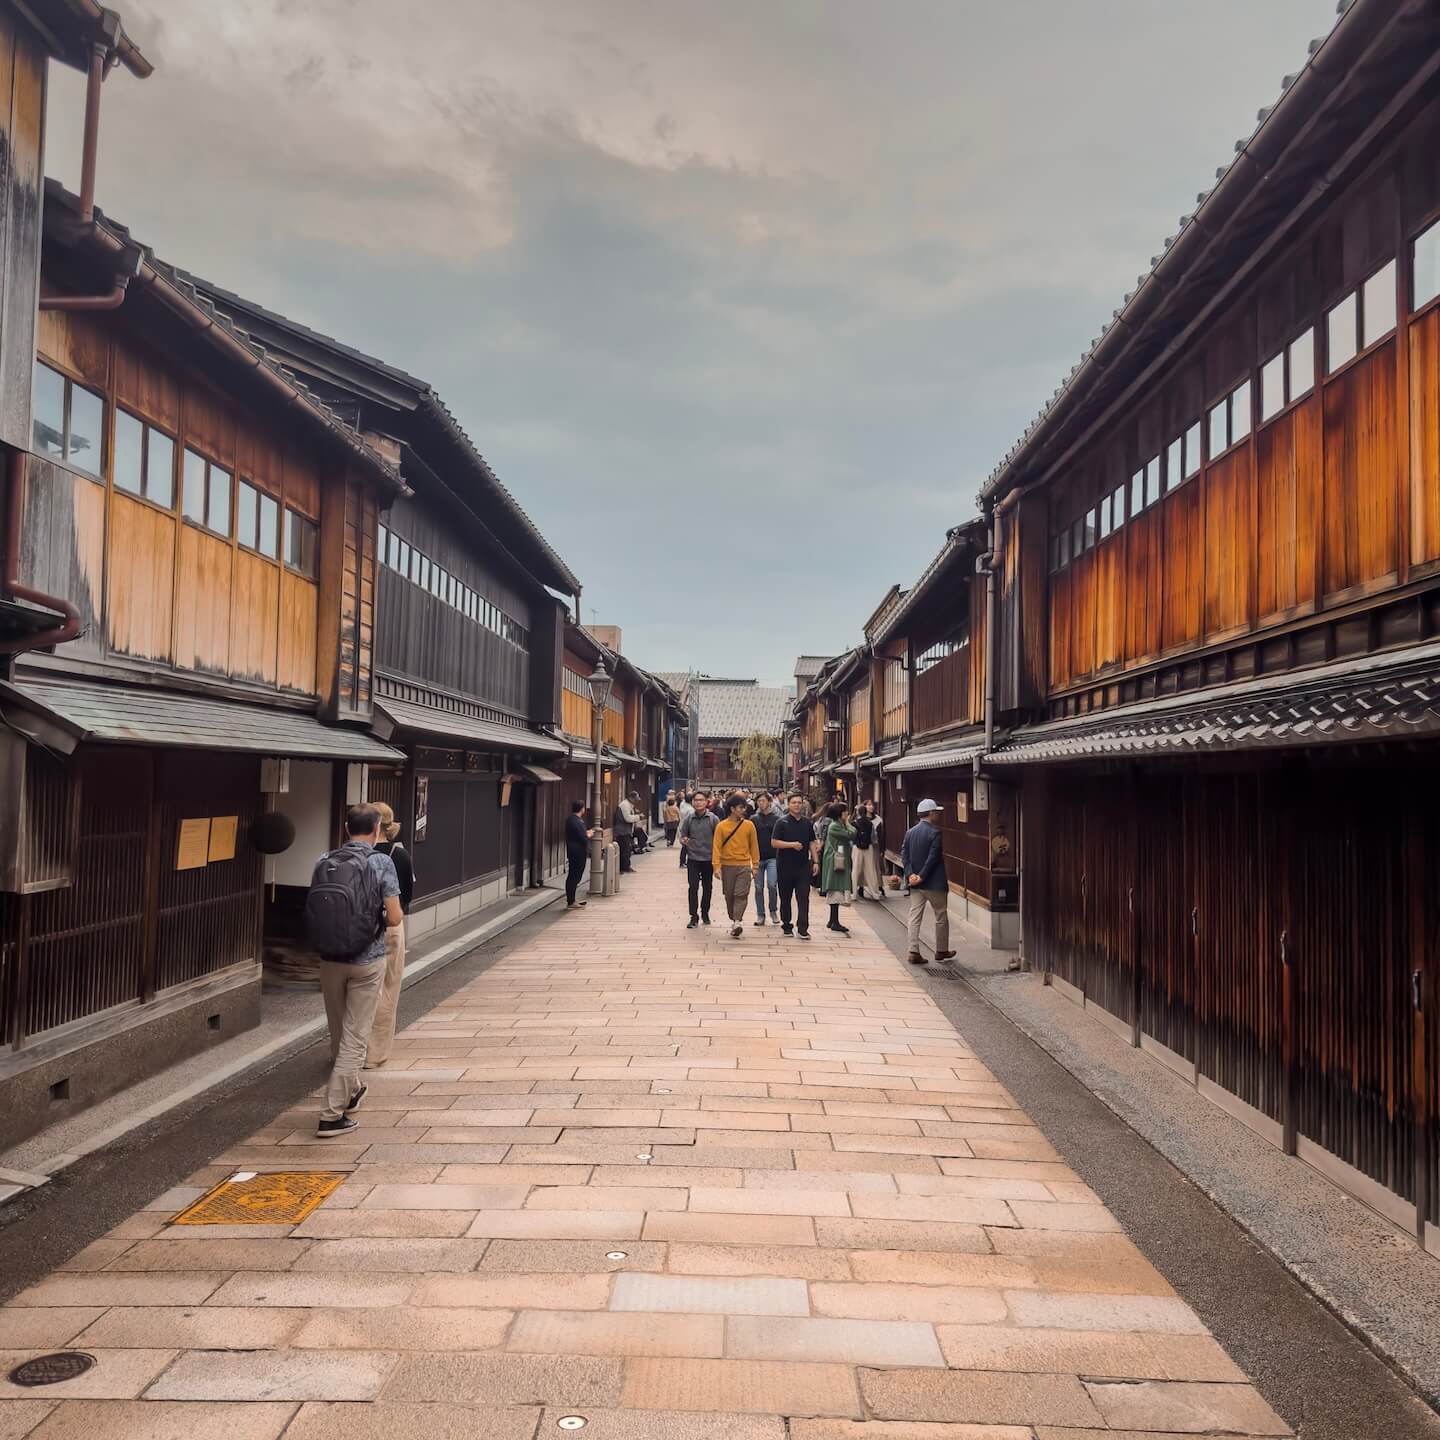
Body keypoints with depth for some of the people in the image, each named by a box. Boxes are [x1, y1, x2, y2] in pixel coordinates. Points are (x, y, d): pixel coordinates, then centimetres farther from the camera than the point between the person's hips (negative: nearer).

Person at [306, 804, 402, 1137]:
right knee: (355, 1036, 4)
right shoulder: (381, 863, -12)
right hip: (366, 960, -4)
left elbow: (314, 912, 6)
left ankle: (351, 1090, 42)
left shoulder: (323, 862, 0)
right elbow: (394, 918, -15)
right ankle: (332, 1115, 4)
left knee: (338, 1033, 20)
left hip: (330, 959, 5)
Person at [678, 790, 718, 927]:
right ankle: (694, 917, -2)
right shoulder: (688, 819, -1)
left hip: (708, 858, 1)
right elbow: (682, 836, 6)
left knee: (707, 887, 13)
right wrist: (683, 840, -17)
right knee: (693, 887, -6)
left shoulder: (713, 819, -4)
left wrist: (716, 857, -2)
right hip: (693, 858, 0)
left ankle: (705, 913, 29)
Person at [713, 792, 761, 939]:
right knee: (729, 895, 8)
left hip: (744, 865, 0)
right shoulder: (721, 826, -3)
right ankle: (733, 920, 23)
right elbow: (717, 847, -4)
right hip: (727, 866, 0)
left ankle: (737, 922, -15)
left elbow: (754, 845, 6)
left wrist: (755, 865, 5)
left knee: (741, 894, -10)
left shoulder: (749, 825, 0)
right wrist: (717, 866, -11)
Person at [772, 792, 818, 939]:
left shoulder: (807, 822, 9)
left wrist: (815, 861, 6)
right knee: (785, 898, 10)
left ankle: (803, 929, -5)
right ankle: (786, 926, 23)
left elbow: (812, 843, 13)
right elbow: (774, 842, -10)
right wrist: (792, 844, -18)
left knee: (803, 898, -5)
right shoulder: (782, 822, -4)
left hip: (803, 866, 2)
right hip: (785, 866, -2)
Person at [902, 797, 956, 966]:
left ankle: (913, 952, -1)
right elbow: (933, 858, -19)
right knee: (941, 916, 11)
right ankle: (941, 951, 20)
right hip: (934, 883, -6)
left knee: (914, 917, 5)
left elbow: (904, 855, 2)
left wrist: (910, 874, -5)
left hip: (915, 884, 6)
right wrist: (922, 876, -15)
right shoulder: (935, 833, -14)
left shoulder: (910, 832, 7)